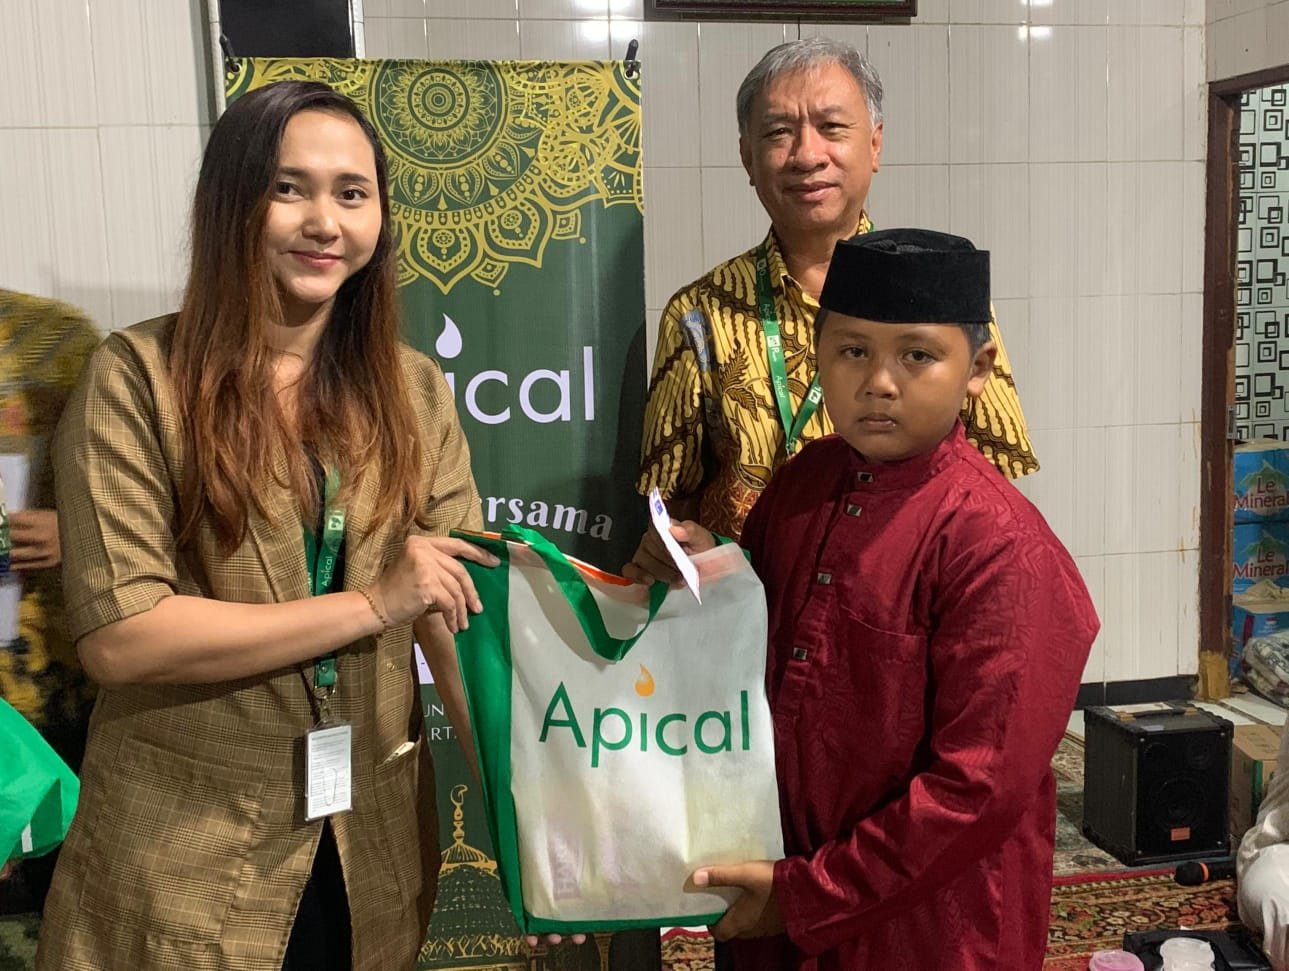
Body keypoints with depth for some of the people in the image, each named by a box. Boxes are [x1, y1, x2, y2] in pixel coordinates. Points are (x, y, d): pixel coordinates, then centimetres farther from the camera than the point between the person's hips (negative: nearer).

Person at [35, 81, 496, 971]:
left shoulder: (414, 389, 1)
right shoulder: (138, 377, -11)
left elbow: (464, 609, -4)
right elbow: (117, 636, -18)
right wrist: (372, 604, -20)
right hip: (182, 861, -3)